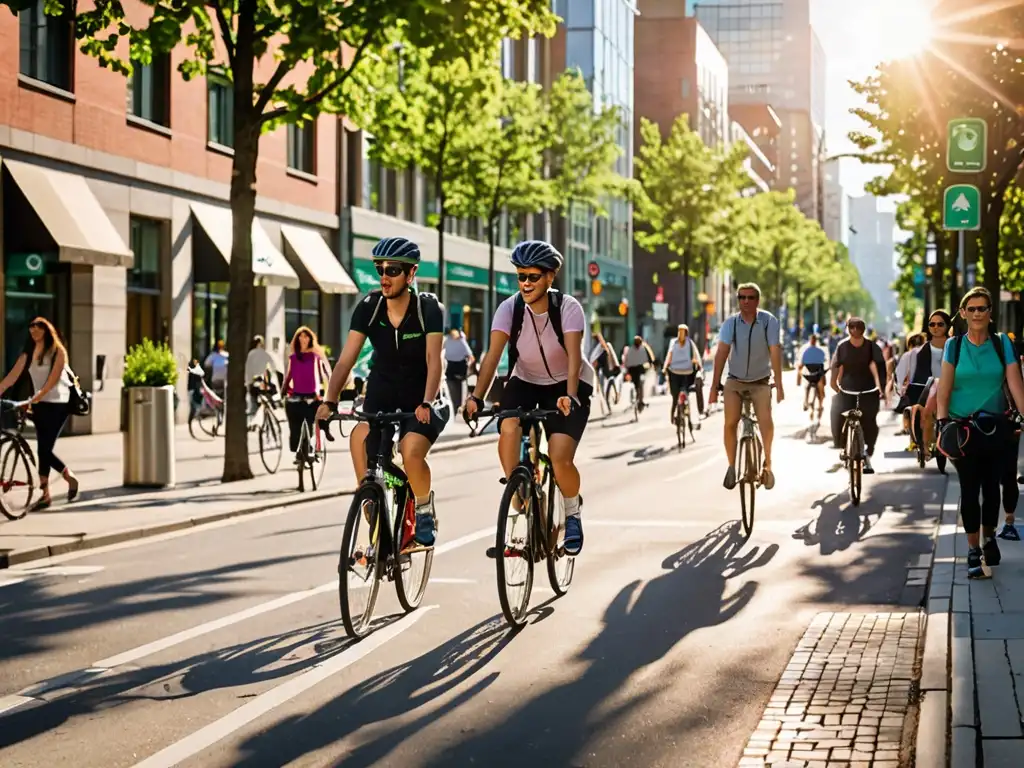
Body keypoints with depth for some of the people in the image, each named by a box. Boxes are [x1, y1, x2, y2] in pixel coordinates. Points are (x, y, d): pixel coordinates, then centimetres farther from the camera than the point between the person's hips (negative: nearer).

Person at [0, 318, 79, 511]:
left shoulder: (57, 351, -7)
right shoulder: (28, 353, 8)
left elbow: (53, 379, -19)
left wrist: (36, 397, -30)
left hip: (57, 404, -6)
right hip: (40, 405, 6)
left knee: (44, 448, -13)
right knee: (44, 449, 3)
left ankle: (45, 494, -3)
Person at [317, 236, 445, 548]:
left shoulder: (428, 308, -15)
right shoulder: (368, 307, -8)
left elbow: (433, 359, -24)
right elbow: (346, 359, -14)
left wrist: (427, 403, -39)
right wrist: (330, 401, -28)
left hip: (418, 402, -3)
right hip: (380, 399, 3)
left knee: (411, 451, -30)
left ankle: (424, 510, -2)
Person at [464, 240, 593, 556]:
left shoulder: (568, 308, -21)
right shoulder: (510, 308, -16)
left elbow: (574, 356, -33)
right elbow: (493, 354, -25)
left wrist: (569, 396, -50)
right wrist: (477, 397, -39)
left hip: (566, 385, -2)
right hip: (526, 381, 2)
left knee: (560, 459, -20)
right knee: (508, 427, -30)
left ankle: (572, 512, 11)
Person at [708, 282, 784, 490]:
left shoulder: (769, 321, -15)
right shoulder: (731, 323, -13)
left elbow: (775, 352, -19)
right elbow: (721, 353, -18)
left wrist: (779, 385, -24)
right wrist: (714, 386, -24)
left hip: (760, 382, -1)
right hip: (735, 381, 1)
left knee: (766, 422, -20)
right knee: (730, 423, -16)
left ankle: (767, 463, 4)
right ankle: (731, 466, 4)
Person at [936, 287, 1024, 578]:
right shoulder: (954, 345, -1)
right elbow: (944, 387, -5)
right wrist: (942, 421, -16)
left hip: (997, 428, 1)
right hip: (964, 428, -1)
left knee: (991, 486, 9)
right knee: (969, 489, -2)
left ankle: (989, 537, 32)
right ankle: (973, 551, 6)